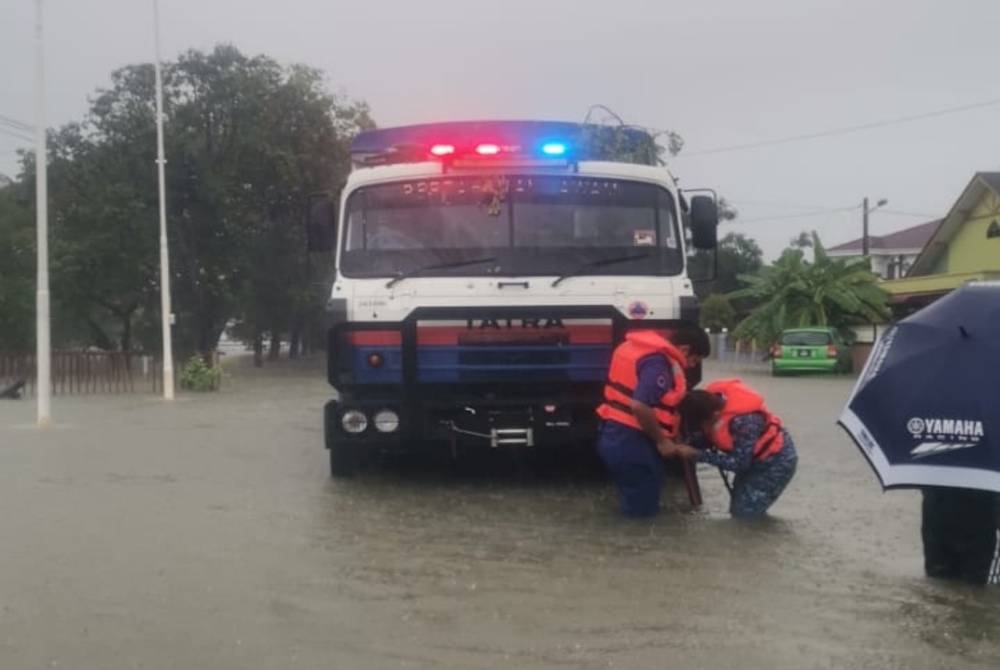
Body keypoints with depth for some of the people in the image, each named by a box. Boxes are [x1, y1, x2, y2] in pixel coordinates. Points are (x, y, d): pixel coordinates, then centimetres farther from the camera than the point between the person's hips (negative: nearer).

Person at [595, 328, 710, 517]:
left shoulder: (648, 349, 13)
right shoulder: (660, 363, -19)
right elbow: (640, 406, -31)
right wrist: (662, 441, -17)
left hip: (615, 435, 10)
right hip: (630, 442, -10)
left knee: (635, 504, 22)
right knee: (642, 509, 2)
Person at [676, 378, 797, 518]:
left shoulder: (744, 421, -41)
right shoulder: (711, 400, -18)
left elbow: (738, 463, -33)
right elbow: (705, 436, -5)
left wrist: (696, 454, -33)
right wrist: (686, 447, -27)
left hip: (776, 462, -8)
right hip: (753, 459, 8)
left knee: (745, 514, -9)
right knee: (738, 510, 15)